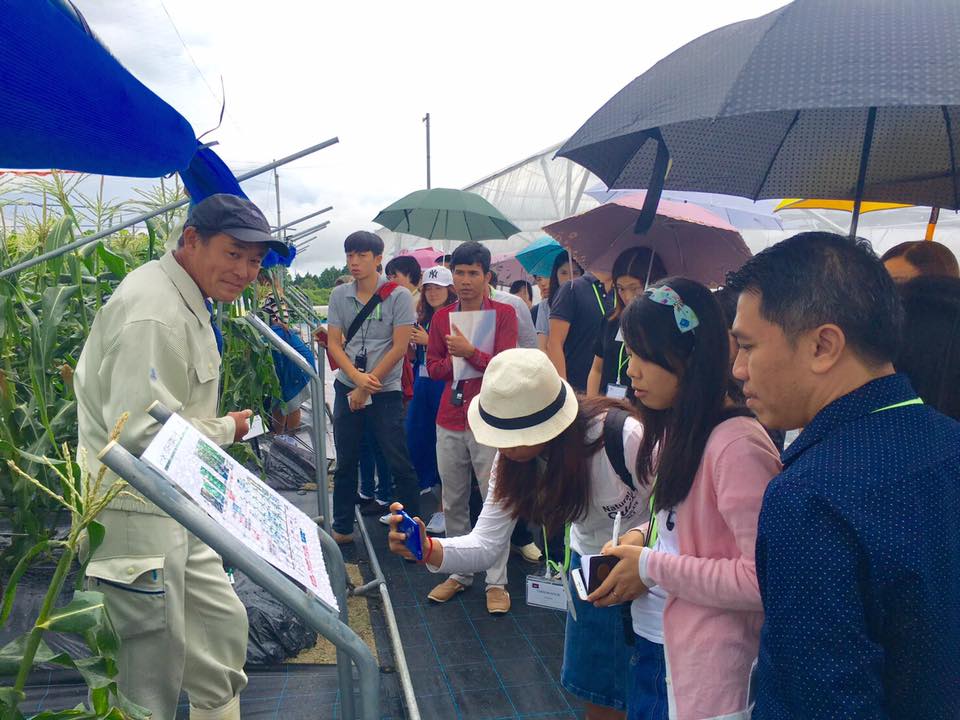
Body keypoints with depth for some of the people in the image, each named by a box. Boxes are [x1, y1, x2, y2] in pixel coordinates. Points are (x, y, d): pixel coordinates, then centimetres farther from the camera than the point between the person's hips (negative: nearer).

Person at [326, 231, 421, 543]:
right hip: (347, 389, 4)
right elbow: (334, 344, 2)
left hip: (386, 391, -4)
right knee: (345, 463, 13)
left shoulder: (398, 296, -7)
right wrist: (358, 378, -15)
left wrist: (366, 388, -10)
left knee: (399, 464, -1)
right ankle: (342, 528, 26)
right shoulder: (339, 295, 4)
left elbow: (399, 348, -10)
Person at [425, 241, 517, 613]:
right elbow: (432, 367, 10)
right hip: (449, 422, 4)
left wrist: (470, 352, -21)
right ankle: (459, 573, 26)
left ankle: (496, 582, 12)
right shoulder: (442, 316, 9)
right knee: (453, 503, 11)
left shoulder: (504, 313, -3)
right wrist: (454, 360, -8)